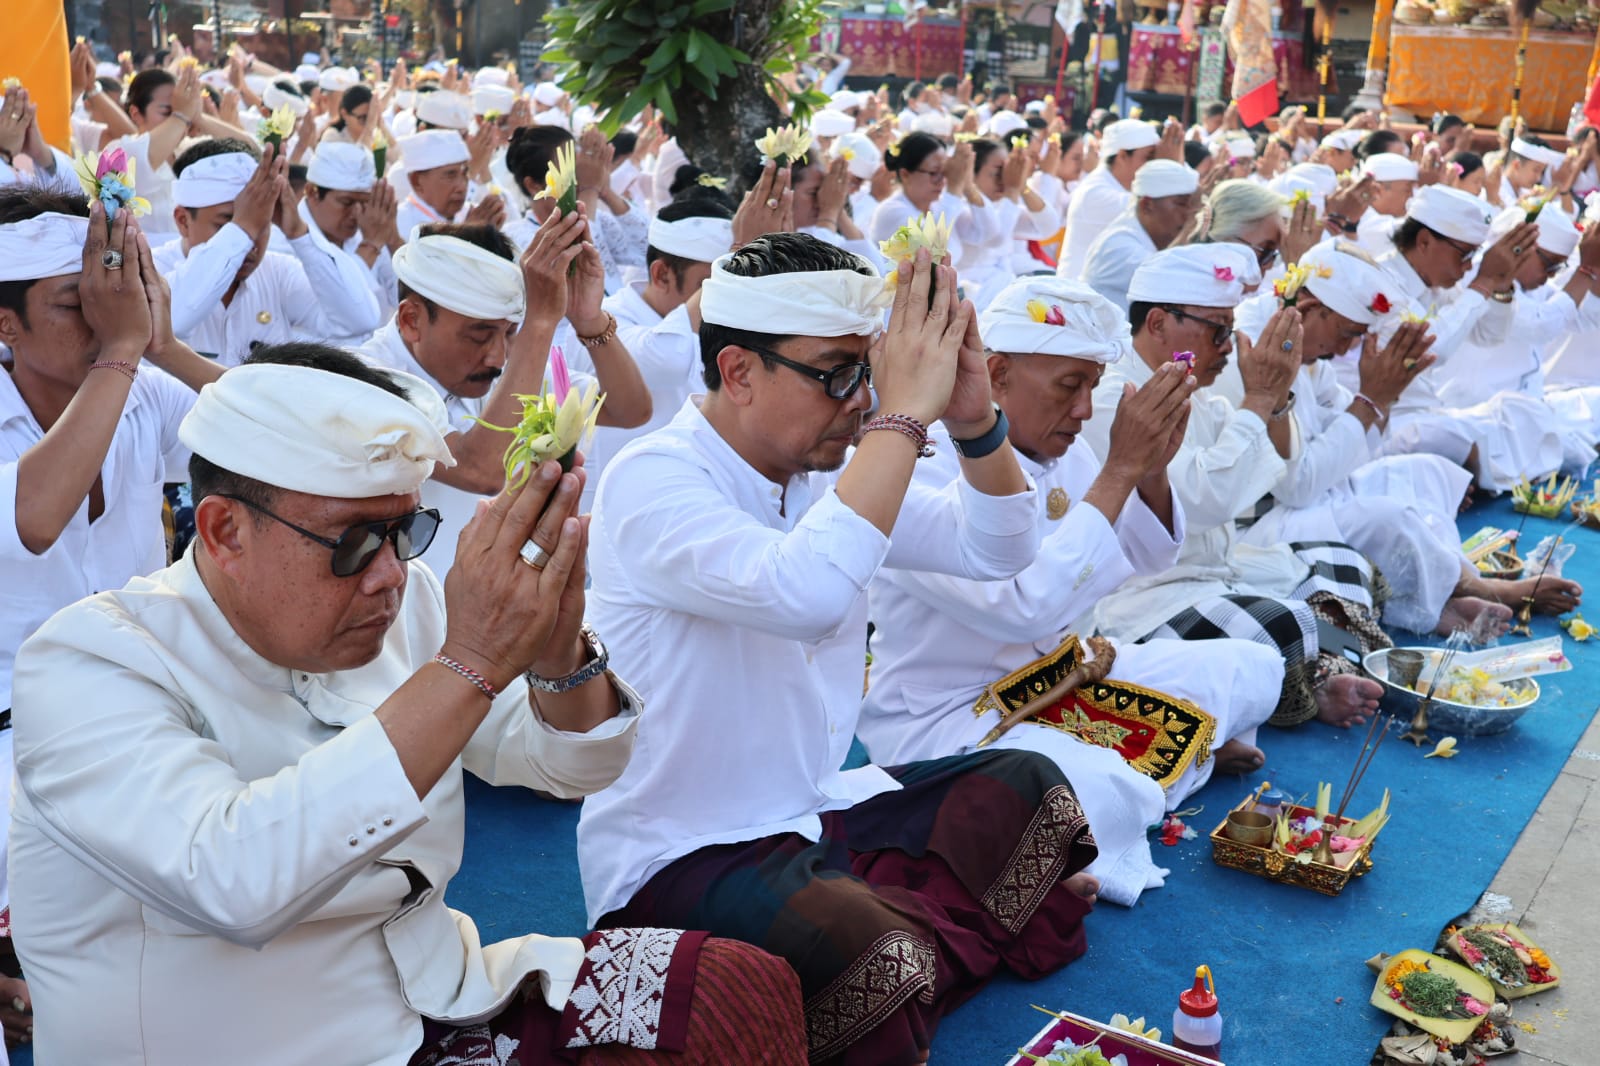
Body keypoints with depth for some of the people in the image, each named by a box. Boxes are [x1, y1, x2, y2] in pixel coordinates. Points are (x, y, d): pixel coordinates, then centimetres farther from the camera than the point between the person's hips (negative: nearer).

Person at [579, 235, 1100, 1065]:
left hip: (814, 809, 9)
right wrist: (906, 412, -31)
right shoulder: (651, 481, -20)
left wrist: (975, 419, -13)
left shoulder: (827, 469, 5)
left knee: (1032, 787, 5)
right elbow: (802, 594, -39)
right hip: (679, 857, -8)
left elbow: (996, 549, 5)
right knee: (885, 962, -33)